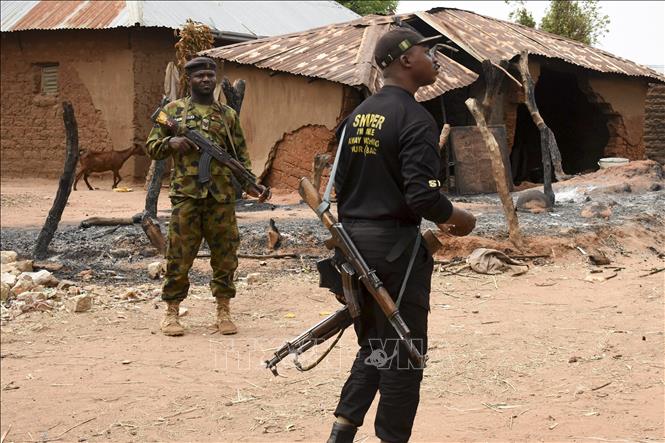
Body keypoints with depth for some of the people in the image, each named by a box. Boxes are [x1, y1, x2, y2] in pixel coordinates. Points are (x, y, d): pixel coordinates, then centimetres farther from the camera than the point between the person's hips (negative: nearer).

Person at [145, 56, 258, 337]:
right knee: (179, 255, 0)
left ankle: (224, 311, 15)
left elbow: (241, 155, 14)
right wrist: (170, 143, -11)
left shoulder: (228, 115, 13)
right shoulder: (173, 110, 9)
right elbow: (152, 146, 11)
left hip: (222, 197, 2)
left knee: (225, 255, 4)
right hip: (185, 195, -2)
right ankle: (171, 312, 11)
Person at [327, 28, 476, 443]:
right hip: (395, 246, -8)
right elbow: (423, 196, -22)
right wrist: (460, 218, -4)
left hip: (353, 241, 8)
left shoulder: (358, 115, 10)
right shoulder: (415, 118, -15)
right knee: (403, 354, 4)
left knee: (373, 346, 19)